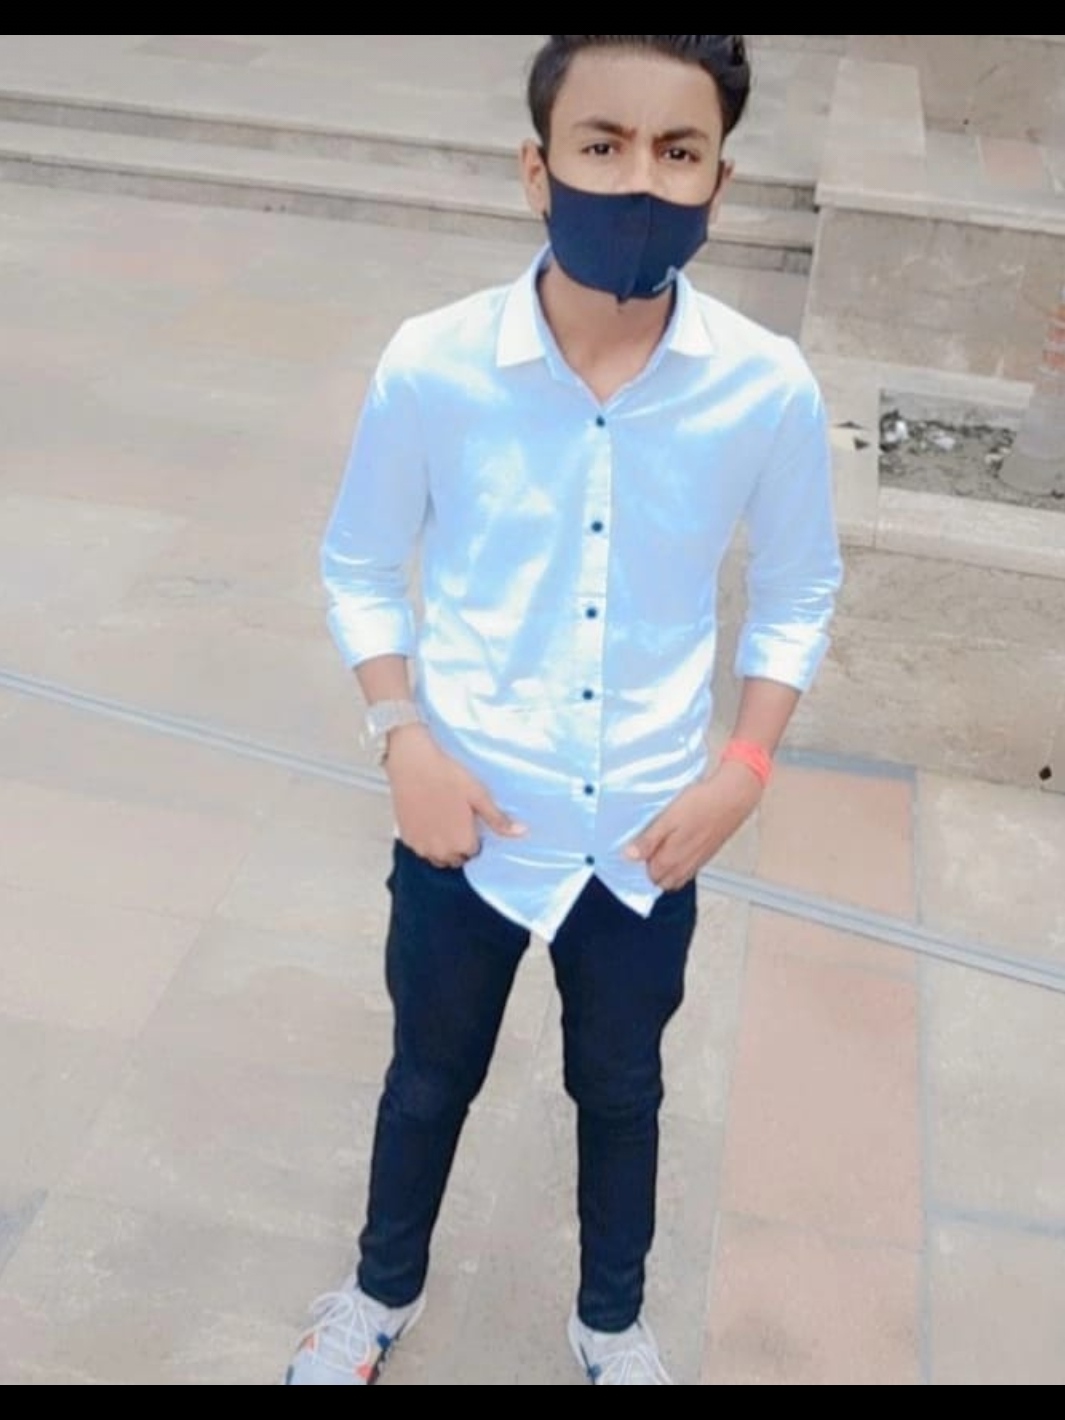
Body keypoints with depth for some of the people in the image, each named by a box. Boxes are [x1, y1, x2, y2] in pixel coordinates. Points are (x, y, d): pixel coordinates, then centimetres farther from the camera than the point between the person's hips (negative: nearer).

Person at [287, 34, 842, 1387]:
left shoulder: (768, 389, -15)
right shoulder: (431, 364, -17)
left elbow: (798, 592, 1)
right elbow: (359, 567, -2)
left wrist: (744, 769, -9)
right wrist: (404, 738, -14)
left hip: (646, 836, 1)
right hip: (467, 824, 0)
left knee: (621, 1088, 23)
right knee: (431, 1076, 22)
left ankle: (612, 1321, 52)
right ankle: (384, 1289, 52)